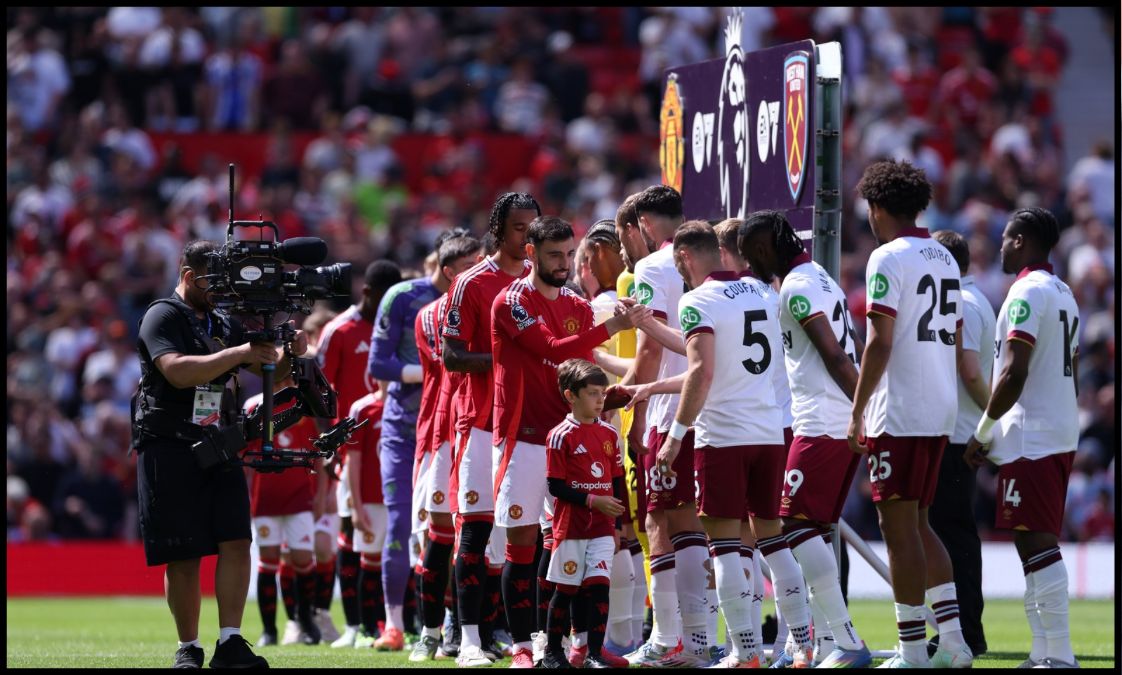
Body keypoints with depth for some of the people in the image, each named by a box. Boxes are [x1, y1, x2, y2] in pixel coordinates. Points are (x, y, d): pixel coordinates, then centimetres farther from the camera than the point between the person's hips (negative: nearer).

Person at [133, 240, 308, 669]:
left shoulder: (224, 324, 17)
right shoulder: (162, 318, -5)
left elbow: (270, 371, 19)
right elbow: (178, 371, -22)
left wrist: (291, 354, -3)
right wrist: (238, 354, -23)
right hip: (170, 451, -6)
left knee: (236, 540, -8)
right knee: (183, 556, -2)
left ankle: (229, 643, -8)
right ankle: (188, 649, 7)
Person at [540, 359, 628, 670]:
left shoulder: (609, 434, 7)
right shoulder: (560, 436, -8)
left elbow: (618, 481, 13)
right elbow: (555, 486, -11)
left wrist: (618, 522, 10)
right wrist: (592, 500, -18)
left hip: (603, 528, 4)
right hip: (571, 526, -4)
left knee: (599, 587, -4)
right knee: (565, 589, 5)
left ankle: (595, 654, -2)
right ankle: (552, 651, 17)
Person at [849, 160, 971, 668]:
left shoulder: (889, 258, -10)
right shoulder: (945, 260, 15)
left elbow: (879, 343, -16)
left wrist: (857, 412, -11)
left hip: (899, 416, -8)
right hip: (940, 413, 8)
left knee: (900, 529, -5)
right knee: (918, 526, 16)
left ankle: (912, 652, -5)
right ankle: (952, 640, 10)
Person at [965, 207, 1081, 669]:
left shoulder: (1027, 293, -13)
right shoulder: (1064, 295, 17)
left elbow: (1014, 374, -20)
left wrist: (982, 433, -12)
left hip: (1030, 440, -10)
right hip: (1061, 435, 10)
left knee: (1036, 544, -12)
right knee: (1038, 545, 13)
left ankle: (1059, 656, -17)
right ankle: (1044, 653, 12)